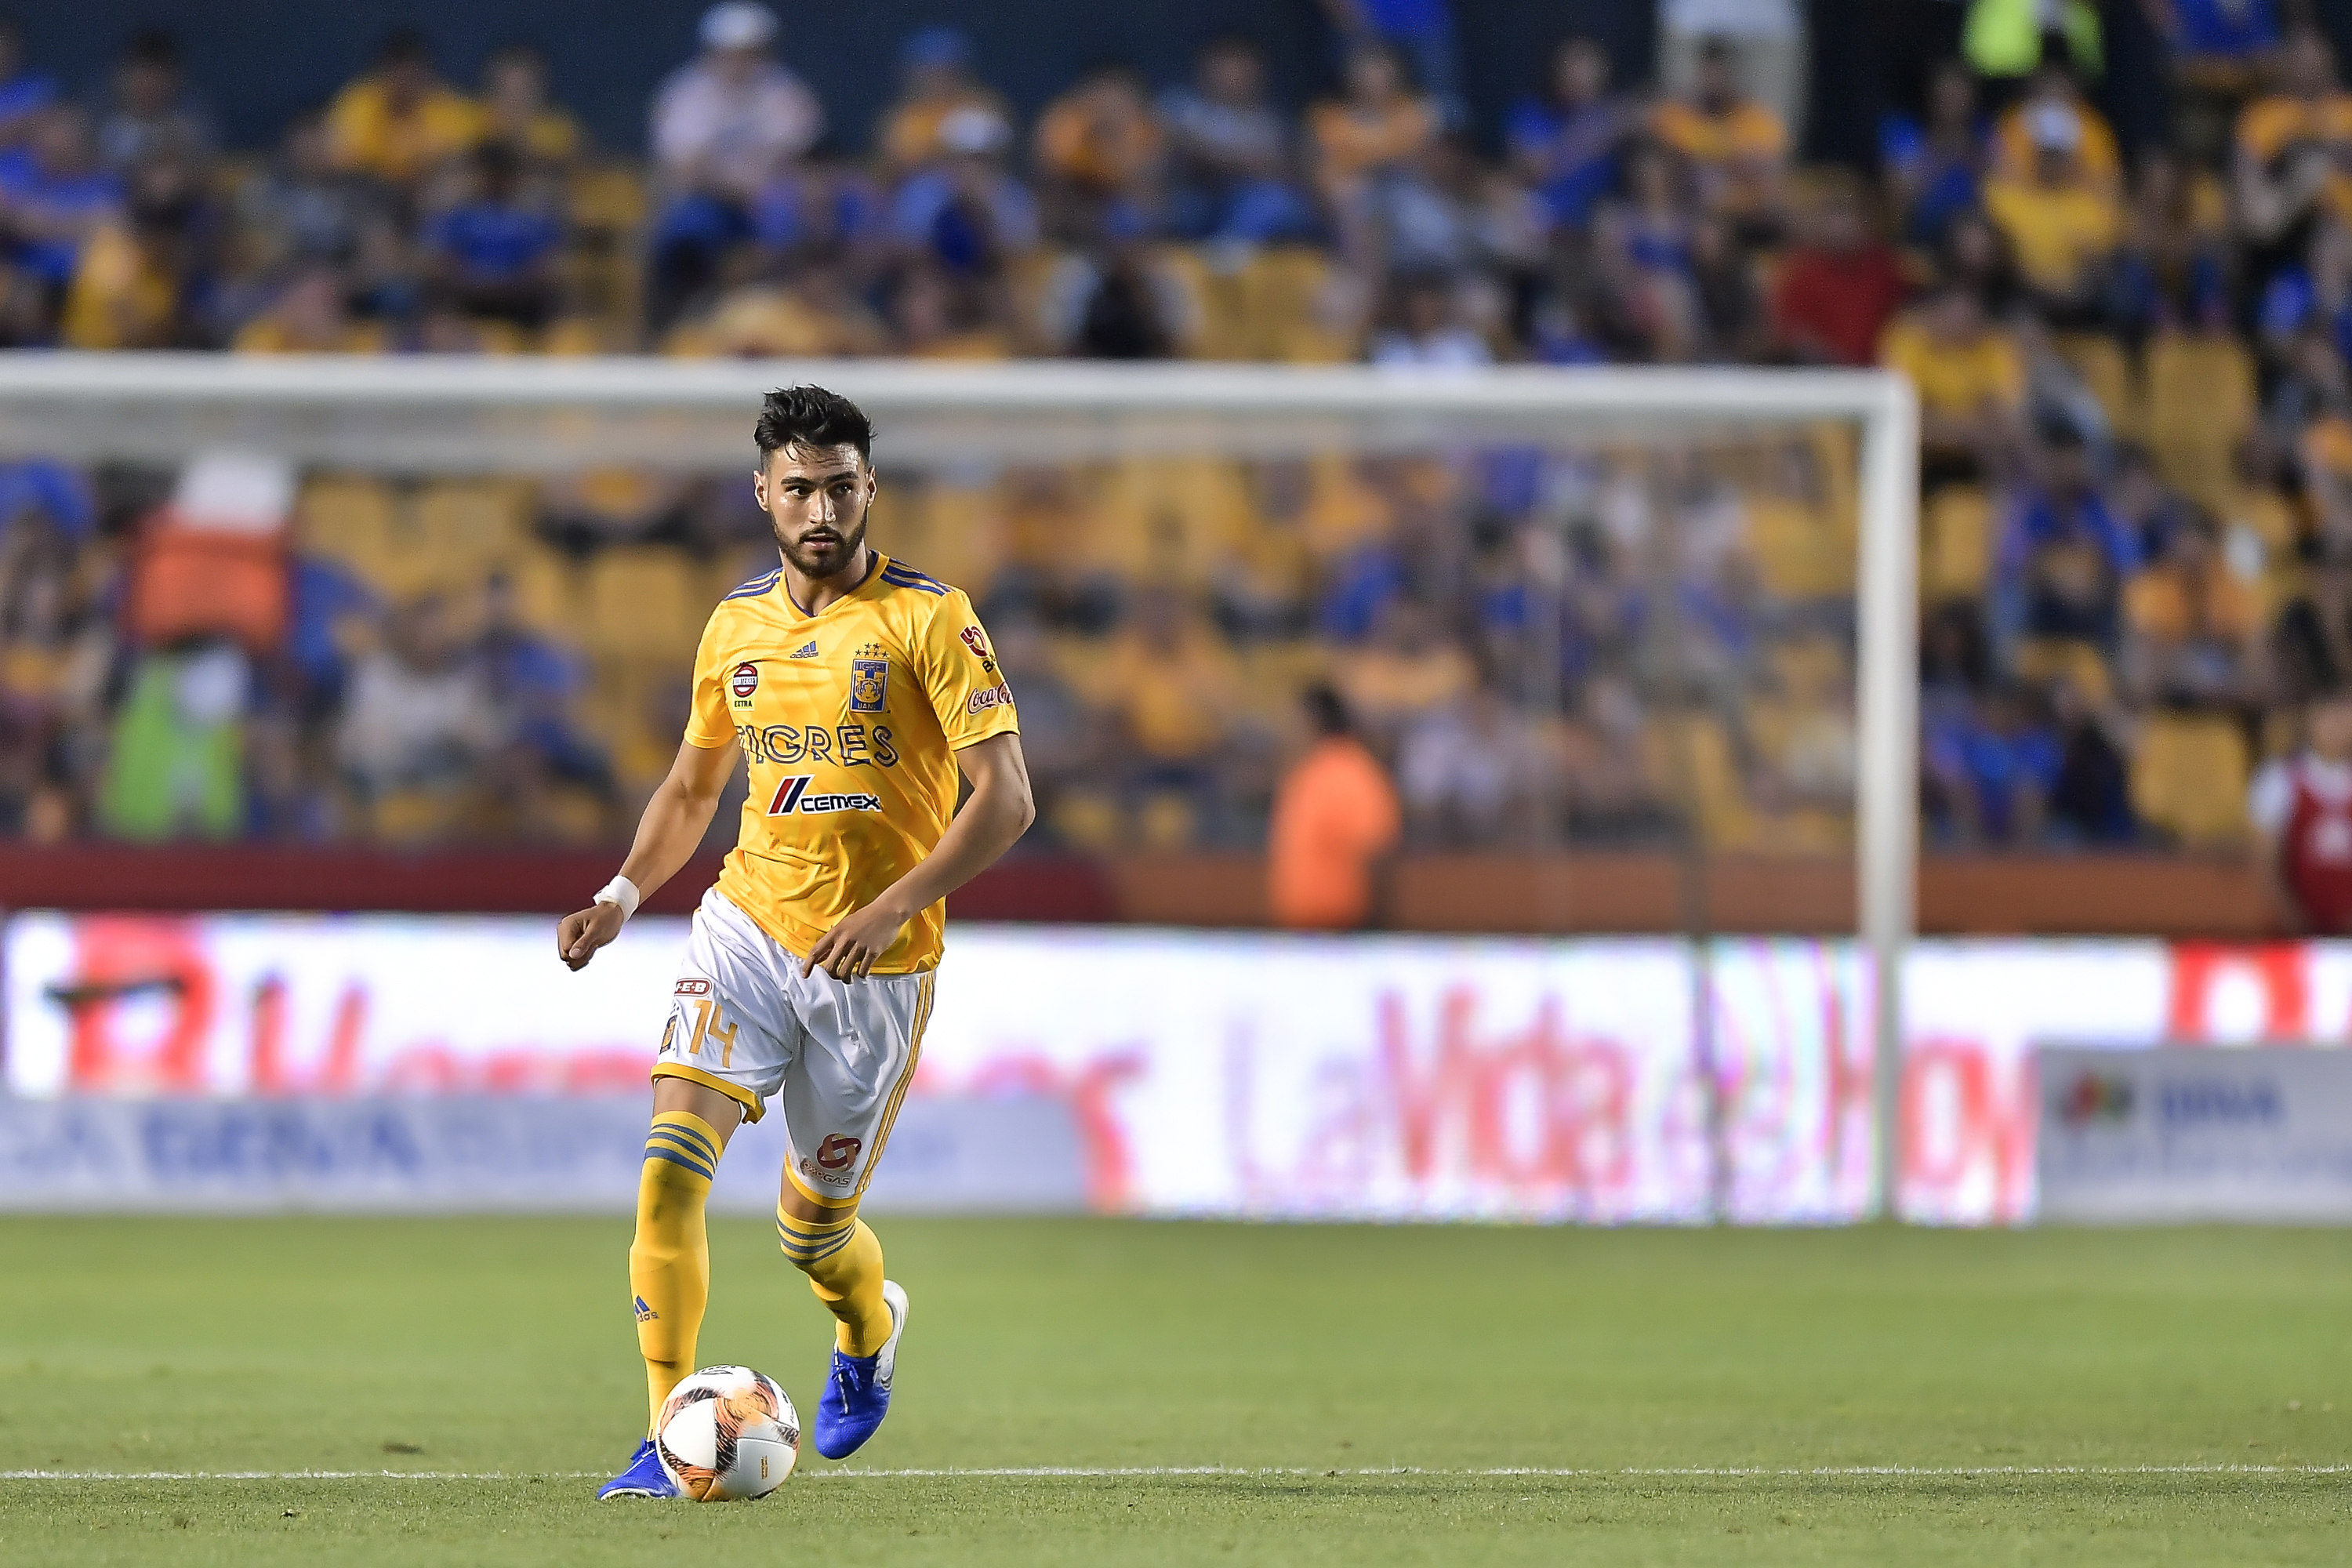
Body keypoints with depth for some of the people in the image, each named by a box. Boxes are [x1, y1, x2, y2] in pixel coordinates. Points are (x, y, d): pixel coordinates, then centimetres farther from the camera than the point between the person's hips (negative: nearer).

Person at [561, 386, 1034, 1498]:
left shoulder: (928, 618, -9)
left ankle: (871, 1329, 45)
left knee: (812, 1225, 8)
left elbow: (1005, 798, -13)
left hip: (875, 965, -3)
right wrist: (624, 894, 4)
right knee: (670, 1162, -19)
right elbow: (692, 785, 21)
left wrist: (894, 906, -24)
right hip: (748, 926, 3)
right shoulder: (738, 625, 7)